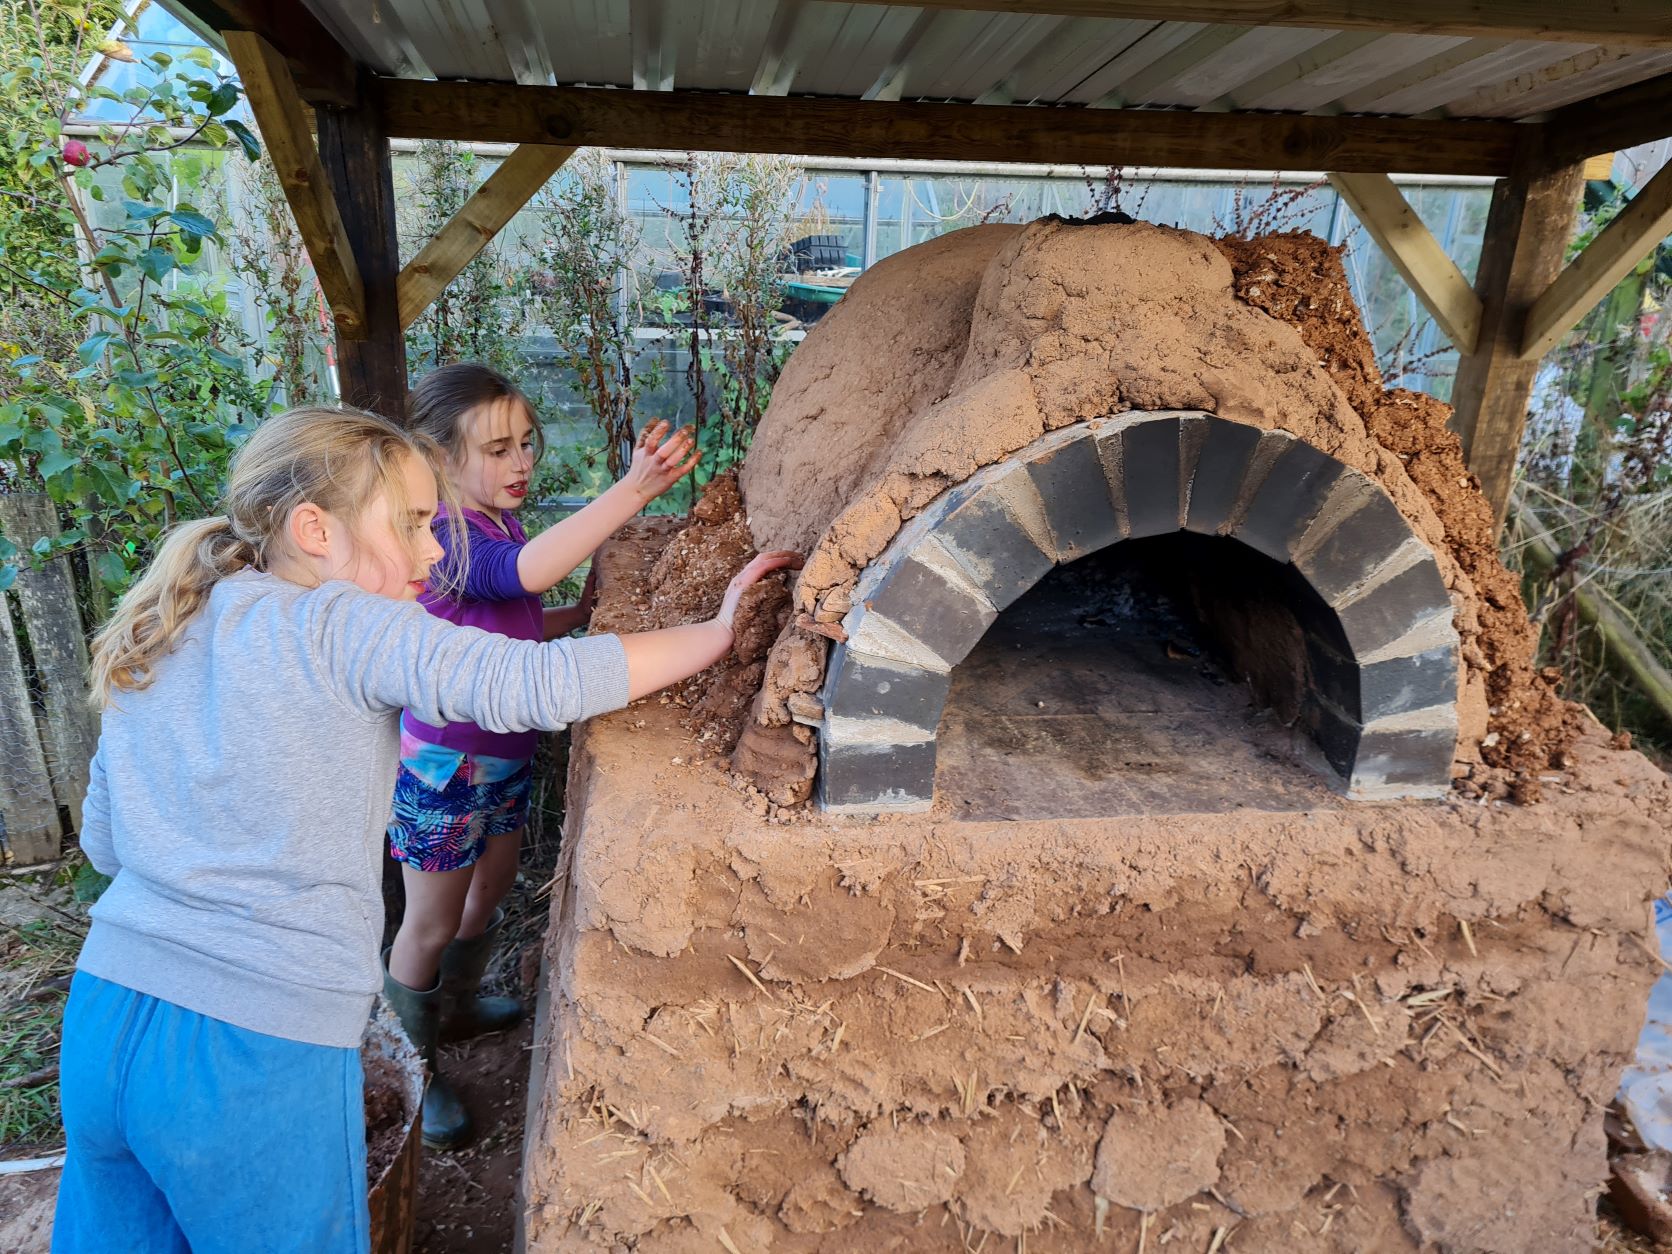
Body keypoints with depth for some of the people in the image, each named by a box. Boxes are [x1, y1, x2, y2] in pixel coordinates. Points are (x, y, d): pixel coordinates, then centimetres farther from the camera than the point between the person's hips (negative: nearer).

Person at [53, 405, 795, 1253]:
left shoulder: (158, 642, 9)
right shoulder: (340, 626, -14)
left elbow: (104, 842, 16)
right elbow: (543, 684, -24)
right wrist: (722, 631, -14)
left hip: (101, 1021, 7)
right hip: (258, 1052, -7)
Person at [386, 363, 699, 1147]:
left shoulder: (501, 525, 3)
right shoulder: (441, 538, -24)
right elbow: (527, 570, -46)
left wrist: (584, 611, -2)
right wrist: (632, 490, -53)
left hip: (506, 754, 9)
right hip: (444, 766, -8)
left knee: (491, 890, 26)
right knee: (432, 925, 10)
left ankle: (457, 1005, 52)